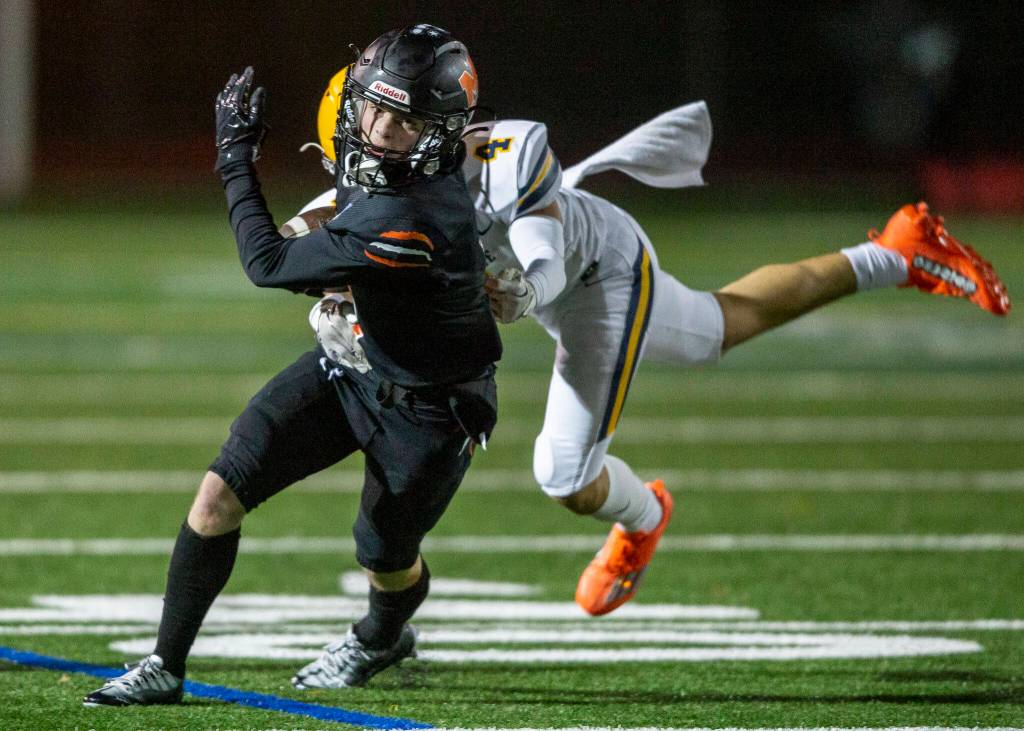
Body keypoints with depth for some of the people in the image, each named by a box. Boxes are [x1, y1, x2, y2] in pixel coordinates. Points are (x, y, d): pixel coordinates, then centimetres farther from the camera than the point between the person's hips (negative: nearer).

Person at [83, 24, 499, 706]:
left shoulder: (410, 222, -40)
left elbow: (269, 264, -29)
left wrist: (237, 158, -19)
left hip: (424, 412, -8)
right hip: (351, 364, 8)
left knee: (384, 556, 17)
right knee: (220, 494, -4)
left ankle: (382, 638, 54)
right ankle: (166, 667, 8)